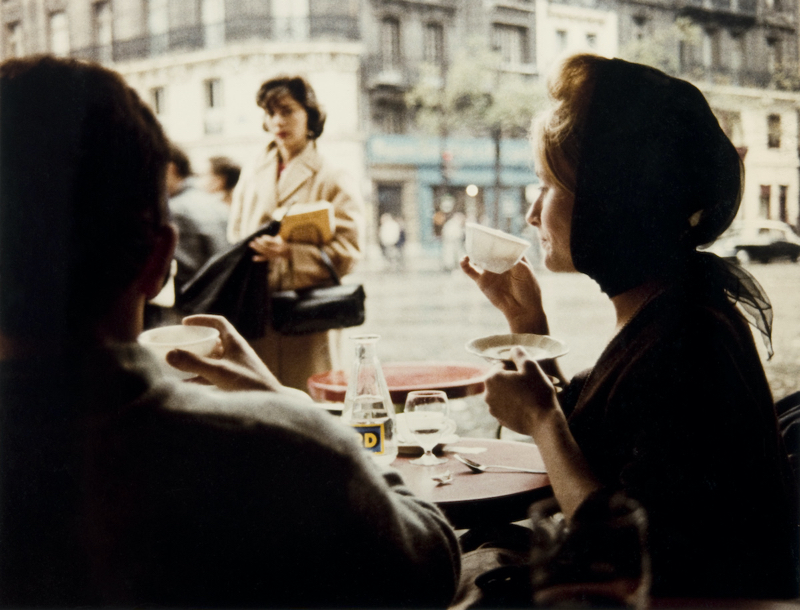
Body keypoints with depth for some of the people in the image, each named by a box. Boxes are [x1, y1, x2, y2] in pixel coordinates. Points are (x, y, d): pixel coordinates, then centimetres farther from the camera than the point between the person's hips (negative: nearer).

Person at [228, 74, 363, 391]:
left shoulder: (333, 181, 1)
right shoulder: (252, 174, 17)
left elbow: (347, 253, -6)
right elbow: (235, 238, 20)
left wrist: (289, 251, -19)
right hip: (255, 315, 4)